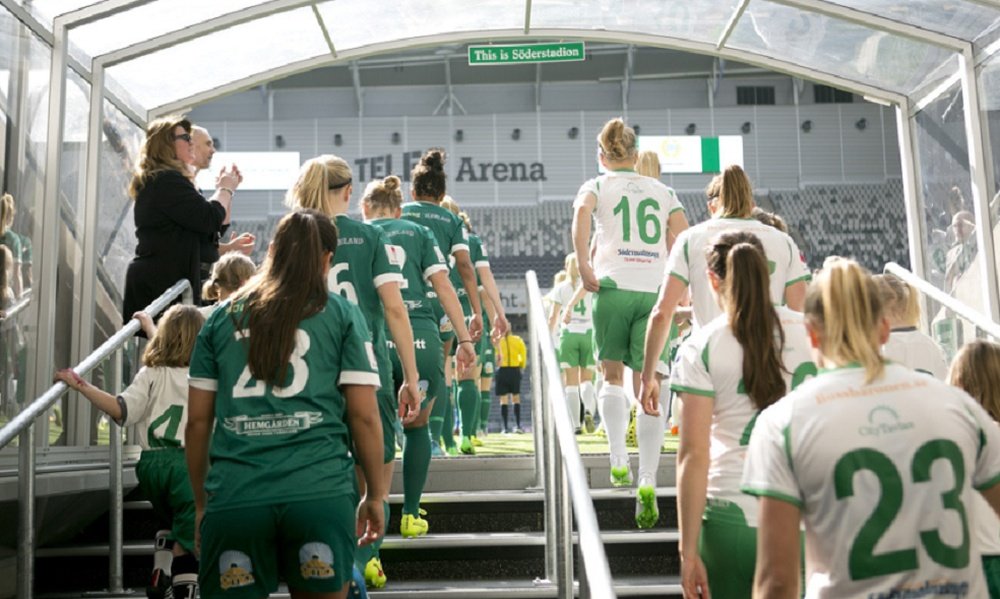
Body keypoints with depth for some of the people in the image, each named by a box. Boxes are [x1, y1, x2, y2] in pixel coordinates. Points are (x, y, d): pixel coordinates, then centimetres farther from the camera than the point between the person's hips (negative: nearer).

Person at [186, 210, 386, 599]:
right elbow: (364, 416, 2)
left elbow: (197, 422, 13)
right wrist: (375, 494, 13)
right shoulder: (342, 315, 8)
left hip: (233, 497, 2)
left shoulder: (222, 318, 14)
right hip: (320, 492, -1)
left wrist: (201, 503, 23)